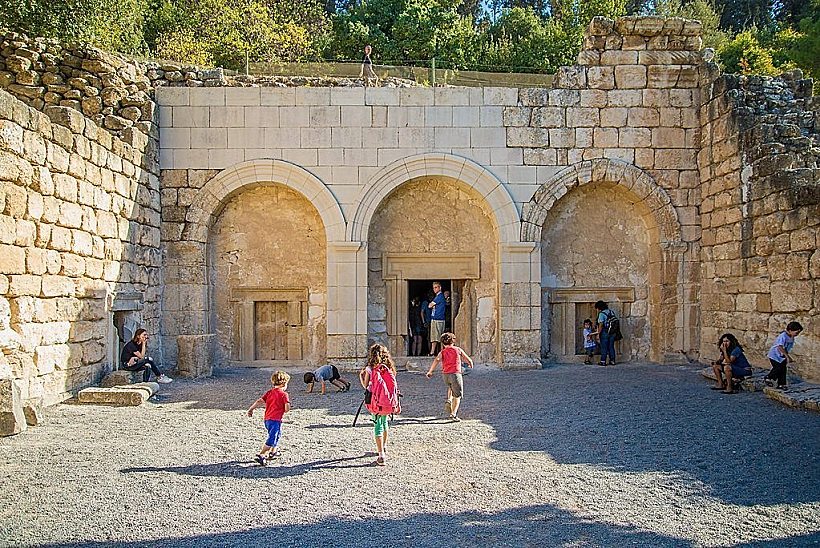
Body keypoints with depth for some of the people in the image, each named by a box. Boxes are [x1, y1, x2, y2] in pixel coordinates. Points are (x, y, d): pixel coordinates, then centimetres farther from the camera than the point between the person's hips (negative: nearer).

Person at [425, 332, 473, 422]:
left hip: (445, 375, 3)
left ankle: (449, 401, 14)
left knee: (451, 387, 35)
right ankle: (453, 414, -7)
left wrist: (430, 371, -8)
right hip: (456, 374, -3)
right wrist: (471, 365, 33)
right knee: (457, 396, 5)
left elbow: (437, 360, -13)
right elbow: (468, 360, 11)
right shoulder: (458, 350, 7)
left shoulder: (442, 352, 7)